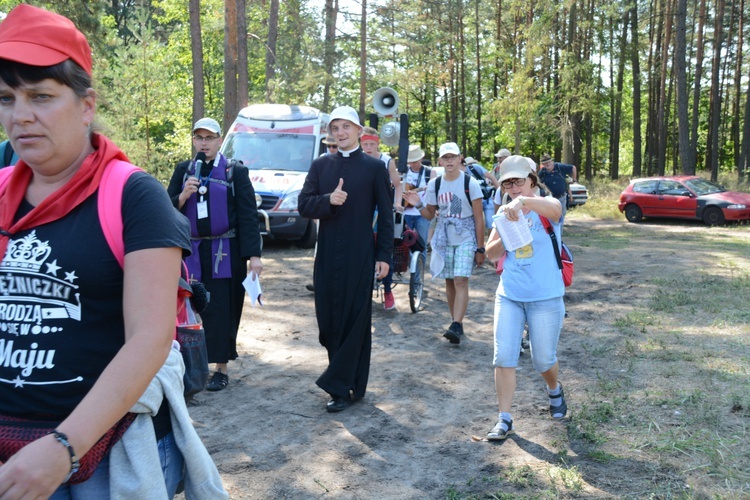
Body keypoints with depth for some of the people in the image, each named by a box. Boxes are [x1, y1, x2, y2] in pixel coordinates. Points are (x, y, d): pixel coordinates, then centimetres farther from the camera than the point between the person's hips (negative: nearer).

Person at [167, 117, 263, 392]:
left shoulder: (235, 171, -1)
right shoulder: (183, 171, 9)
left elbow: (248, 215, -5)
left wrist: (254, 255, -11)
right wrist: (183, 196, -13)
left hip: (226, 253, -3)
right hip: (192, 252, 3)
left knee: (223, 309, 1)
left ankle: (221, 368, 12)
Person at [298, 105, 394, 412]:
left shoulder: (374, 167, 1)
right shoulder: (321, 165, 10)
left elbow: (385, 215, 1)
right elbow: (304, 205, 3)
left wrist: (384, 256, -5)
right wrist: (329, 200, -16)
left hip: (360, 257, -3)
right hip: (327, 255, 4)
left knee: (356, 320, 0)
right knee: (327, 318, 6)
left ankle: (340, 386, 7)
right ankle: (345, 375, 20)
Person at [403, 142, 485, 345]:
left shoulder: (470, 183, -8)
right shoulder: (434, 184, 2)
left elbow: (479, 218, -6)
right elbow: (430, 215, 11)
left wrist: (480, 248, -8)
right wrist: (418, 205, -11)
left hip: (466, 239, -4)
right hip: (444, 238, 4)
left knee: (460, 281, -15)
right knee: (449, 281, 7)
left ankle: (456, 326, -20)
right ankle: (456, 322, 17)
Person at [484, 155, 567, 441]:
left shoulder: (545, 209, -5)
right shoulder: (505, 212, 9)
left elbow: (554, 208, -32)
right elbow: (491, 254, 8)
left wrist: (523, 201, -50)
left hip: (545, 298, -3)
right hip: (508, 296, 4)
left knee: (543, 359, 8)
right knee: (503, 357, -3)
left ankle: (554, 390, 42)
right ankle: (504, 420, 7)